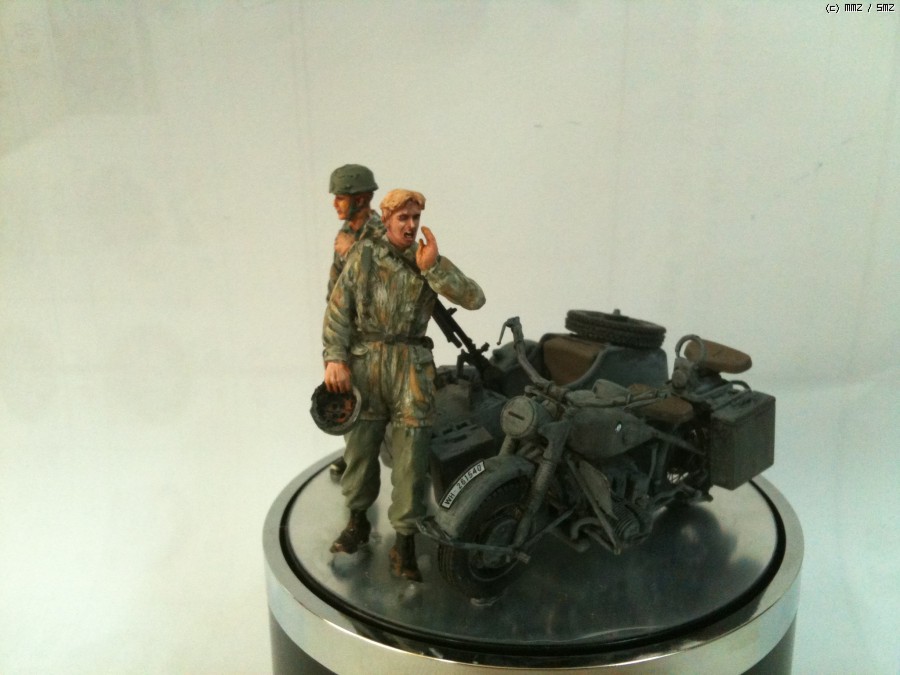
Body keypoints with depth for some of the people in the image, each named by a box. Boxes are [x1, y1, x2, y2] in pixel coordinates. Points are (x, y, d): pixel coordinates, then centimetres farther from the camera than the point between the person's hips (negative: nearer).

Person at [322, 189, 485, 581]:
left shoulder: (430, 260, 5)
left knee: (411, 454, -3)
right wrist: (335, 358, -9)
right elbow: (338, 309, 1)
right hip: (364, 361, 1)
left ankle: (404, 545, 7)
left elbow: (474, 299, -8)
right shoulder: (363, 254, 5)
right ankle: (357, 523, 32)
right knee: (360, 445, 10)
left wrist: (432, 268, -18)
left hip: (411, 365, 0)